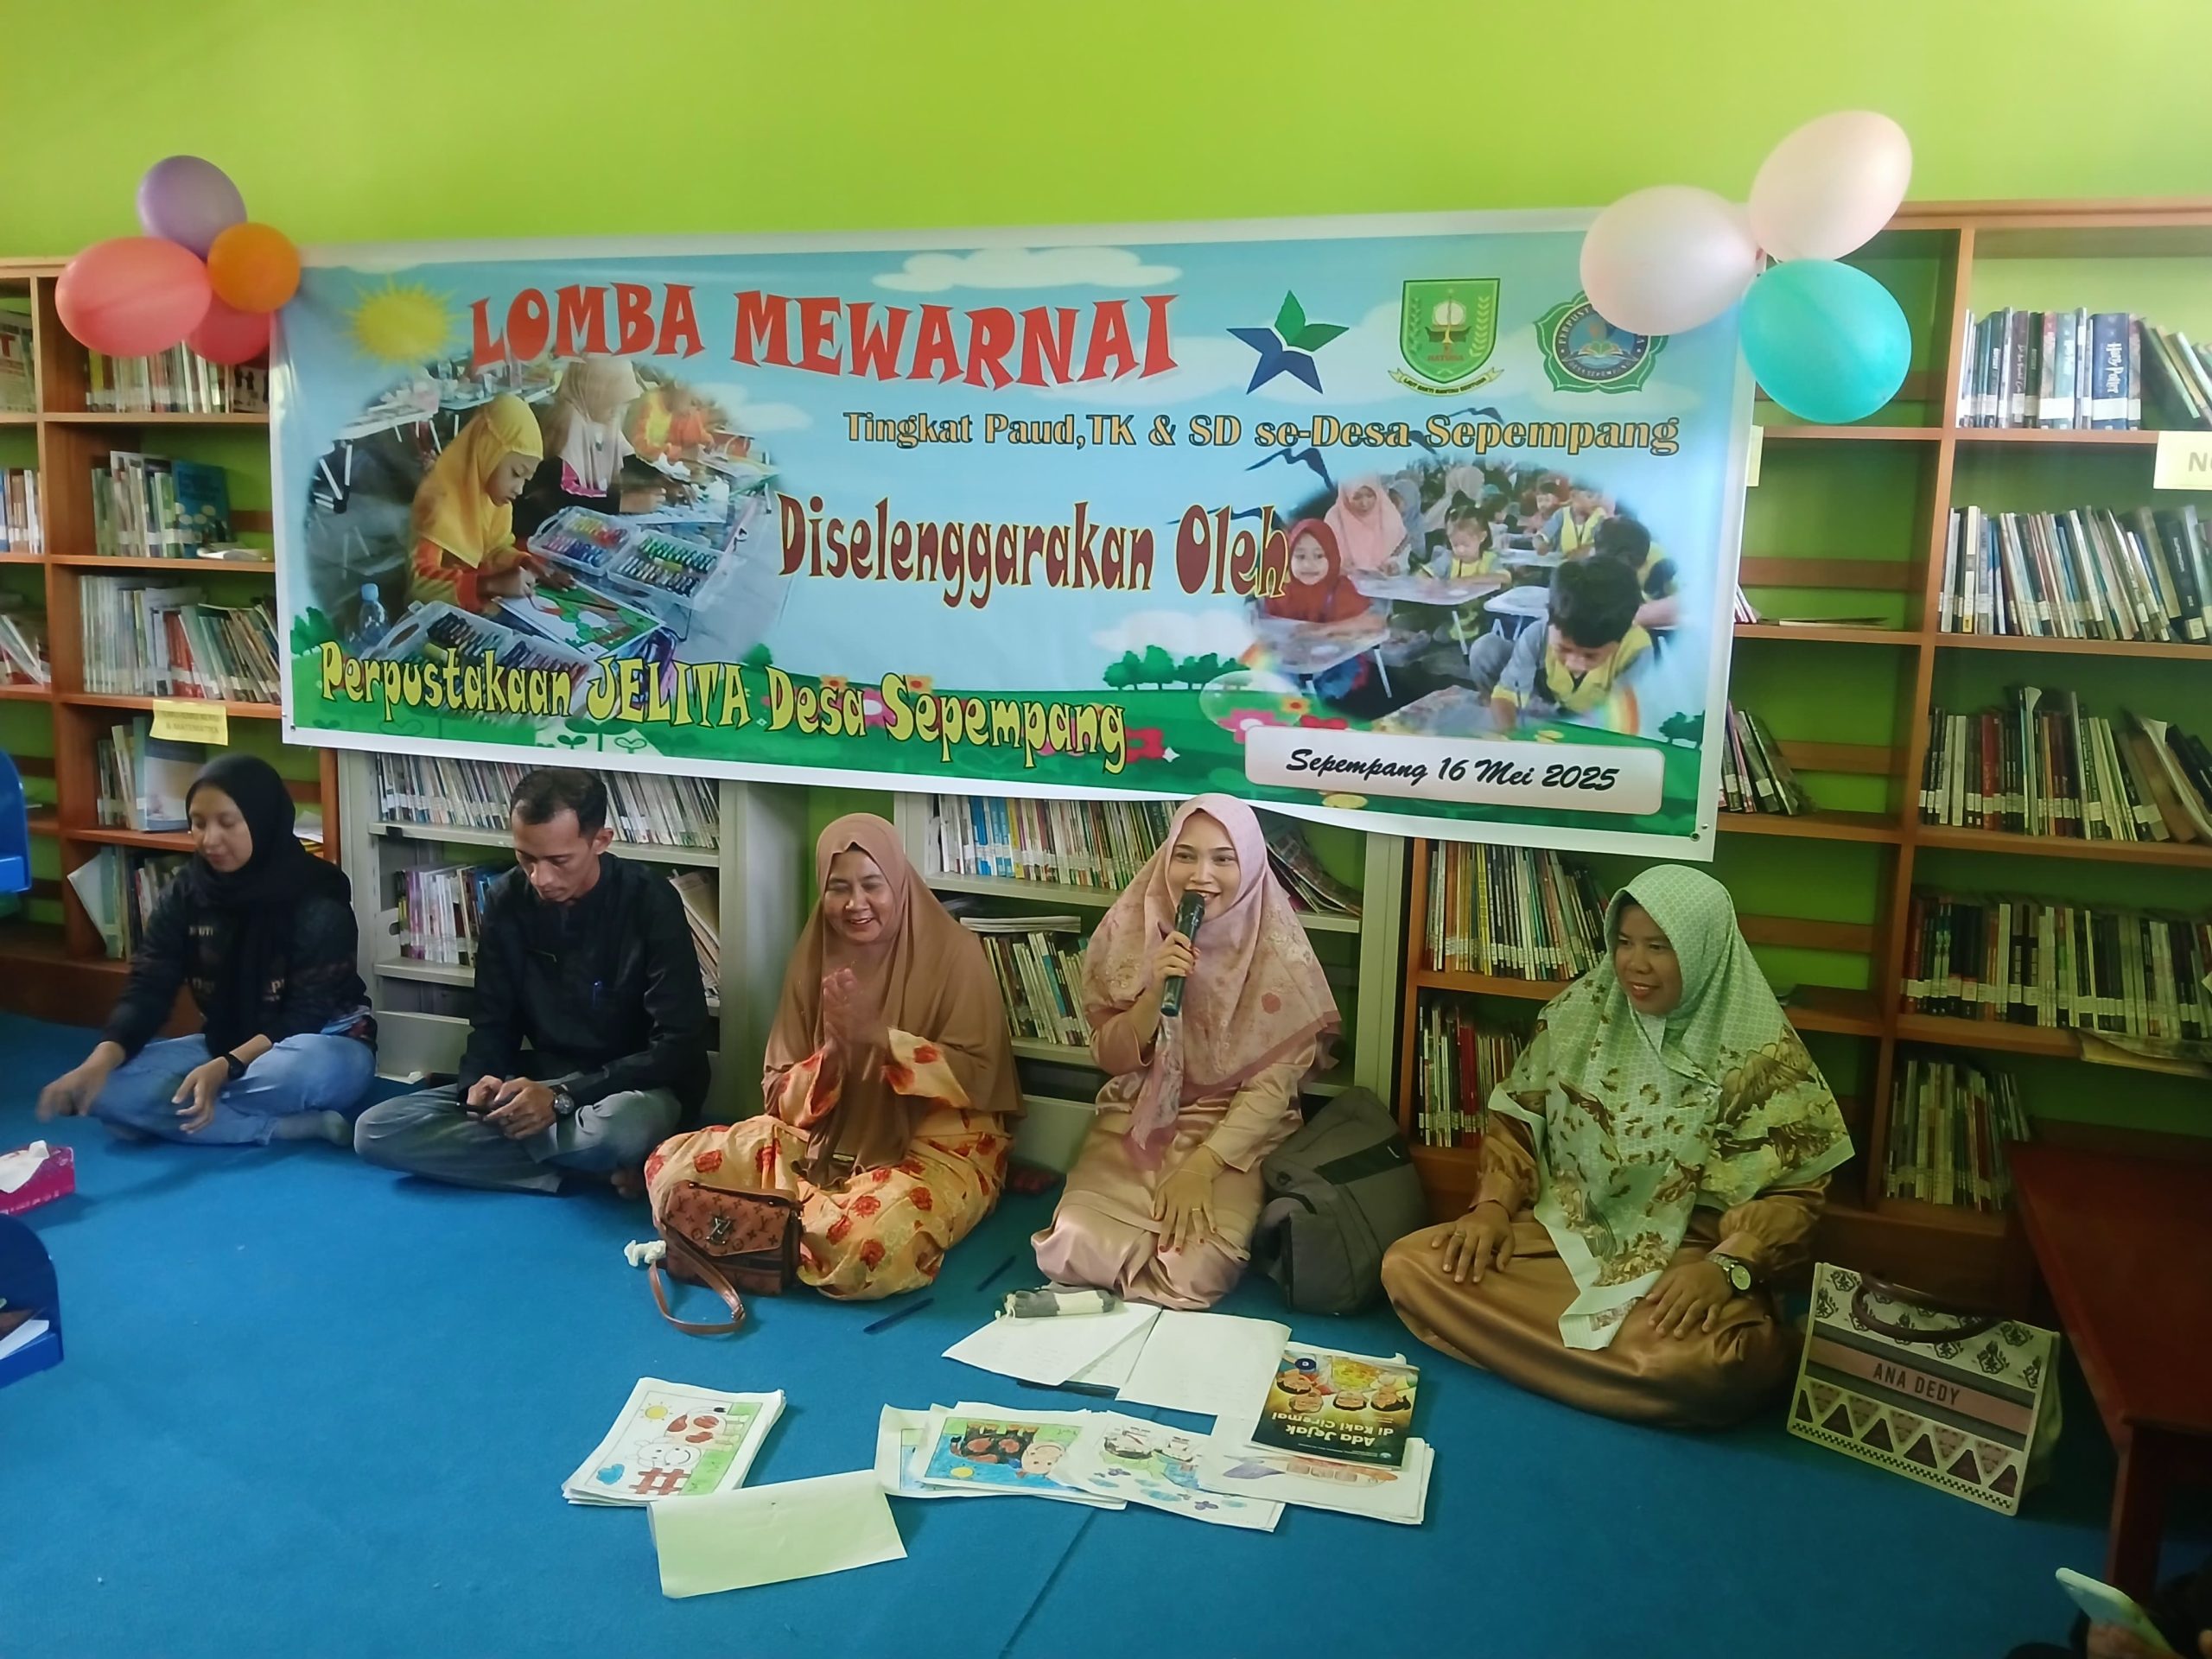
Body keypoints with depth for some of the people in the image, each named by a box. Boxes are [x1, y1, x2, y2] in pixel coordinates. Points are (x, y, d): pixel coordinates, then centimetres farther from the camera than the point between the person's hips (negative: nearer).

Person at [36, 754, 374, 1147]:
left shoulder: (317, 900, -19)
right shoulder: (184, 894, -3)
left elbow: (308, 1015, -21)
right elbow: (148, 990, -10)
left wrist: (225, 1068, -35)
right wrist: (99, 1061, -29)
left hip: (323, 1046, -6)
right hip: (226, 1044, 6)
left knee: (299, 1069, -42)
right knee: (108, 1086, -20)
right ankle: (295, 1125, -23)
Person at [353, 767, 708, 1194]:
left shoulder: (650, 902, -16)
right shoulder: (506, 901, -1)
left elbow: (680, 1045, -18)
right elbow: (493, 1020, 7)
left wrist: (564, 1097, -25)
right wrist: (480, 1081, -17)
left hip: (632, 1087, -5)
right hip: (542, 1079, 6)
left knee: (618, 1129, -43)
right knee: (375, 1130, -14)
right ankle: (590, 1169, -18)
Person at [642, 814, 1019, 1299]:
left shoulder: (955, 953, -9)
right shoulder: (814, 958, 4)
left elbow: (976, 1078, -14)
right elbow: (779, 1096, 2)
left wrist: (878, 1034, -23)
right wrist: (833, 1050, -19)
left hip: (938, 1147, -4)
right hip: (827, 1141, 4)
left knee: (877, 1239, -37)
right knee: (672, 1165, -13)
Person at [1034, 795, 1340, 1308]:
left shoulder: (1277, 953, -11)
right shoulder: (1134, 929, -5)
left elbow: (1274, 1083, -11)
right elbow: (1109, 1058, -2)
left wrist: (1201, 1167, -20)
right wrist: (1156, 991, -21)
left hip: (1235, 1134, -2)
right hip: (1136, 1125, 2)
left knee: (1192, 1273, -25)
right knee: (1074, 1251, -21)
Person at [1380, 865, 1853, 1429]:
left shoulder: (1760, 1053, -9)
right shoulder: (1579, 1012, 1)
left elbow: (1792, 1194, -7)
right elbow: (1517, 1119, 9)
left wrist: (1725, 1267, -25)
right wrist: (1494, 1204, -8)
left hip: (1684, 1257, -4)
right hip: (1561, 1232, 4)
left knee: (1690, 1363, -38)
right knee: (1409, 1266, -18)